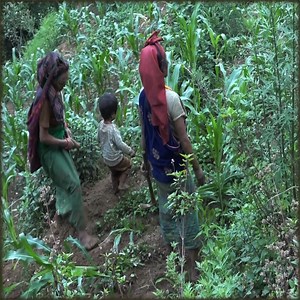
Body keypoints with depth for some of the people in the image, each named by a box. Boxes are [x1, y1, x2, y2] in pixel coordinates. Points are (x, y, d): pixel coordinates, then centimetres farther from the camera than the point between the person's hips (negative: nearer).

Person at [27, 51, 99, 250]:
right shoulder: (45, 99, -30)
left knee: (65, 180, 24)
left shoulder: (56, 92, -4)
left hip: (59, 142, 9)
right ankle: (81, 230, 2)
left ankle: (62, 210, 50)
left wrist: (66, 131, -1)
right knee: (74, 184, -8)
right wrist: (65, 143, -14)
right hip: (49, 149, -9)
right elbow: (44, 137, -26)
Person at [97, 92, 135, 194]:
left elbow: (99, 140, 6)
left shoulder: (101, 125, -9)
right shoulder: (113, 128, -32)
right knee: (128, 164, 22)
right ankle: (121, 184, 21)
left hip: (106, 158, 6)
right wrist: (131, 151, -14)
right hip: (116, 159, -6)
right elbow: (120, 144, -28)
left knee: (114, 172, 30)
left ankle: (115, 188, 46)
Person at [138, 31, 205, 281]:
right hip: (176, 166, -6)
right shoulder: (171, 98, -25)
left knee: (166, 208, 21)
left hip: (158, 166, 6)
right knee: (189, 213, 7)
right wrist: (198, 169, -10)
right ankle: (192, 267, 18)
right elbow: (184, 140, -20)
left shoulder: (143, 96, -5)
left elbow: (144, 133, 6)